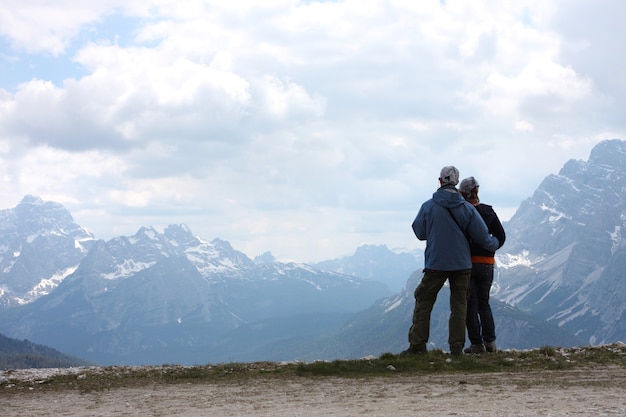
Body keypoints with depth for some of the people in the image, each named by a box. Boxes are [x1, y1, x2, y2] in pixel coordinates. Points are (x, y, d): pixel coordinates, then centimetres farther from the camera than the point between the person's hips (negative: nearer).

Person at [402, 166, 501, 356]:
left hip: (435, 264, -1)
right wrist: (495, 244, 24)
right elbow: (483, 236, 3)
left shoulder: (428, 206, -6)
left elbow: (419, 233, 5)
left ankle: (417, 344, 5)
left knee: (423, 302, 8)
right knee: (459, 305, 8)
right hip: (462, 264, 2)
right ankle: (456, 346, 4)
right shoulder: (467, 208, -2)